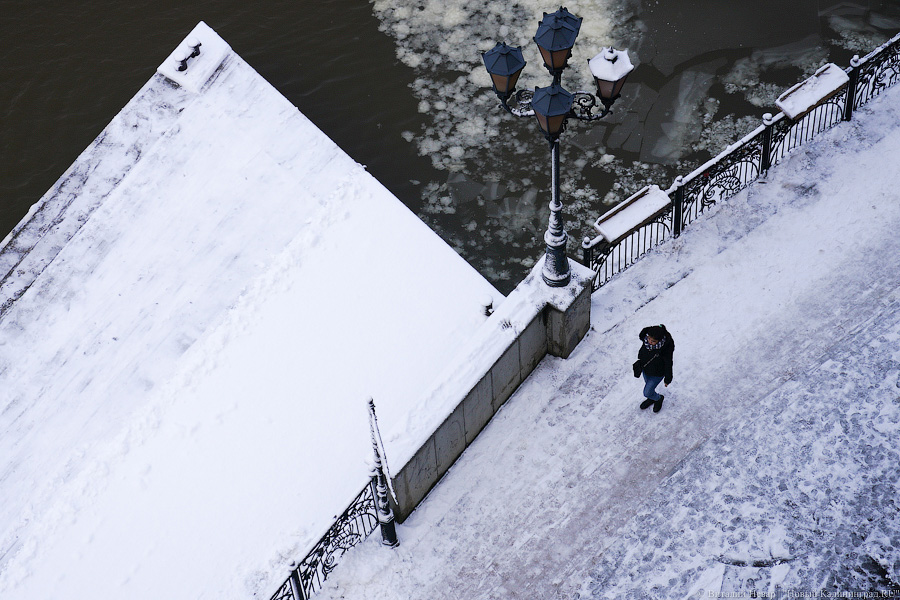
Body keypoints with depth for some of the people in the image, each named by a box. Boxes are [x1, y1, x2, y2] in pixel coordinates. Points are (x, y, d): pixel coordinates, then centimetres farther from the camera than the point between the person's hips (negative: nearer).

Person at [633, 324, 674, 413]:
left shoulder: (666, 348, -37)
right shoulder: (646, 341, -24)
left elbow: (668, 364, -21)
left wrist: (667, 379, -7)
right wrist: (640, 361, 16)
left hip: (657, 374, -5)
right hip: (645, 369, 5)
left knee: (647, 392, 7)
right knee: (648, 385, 30)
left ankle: (659, 398, 41)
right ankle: (652, 398, 62)